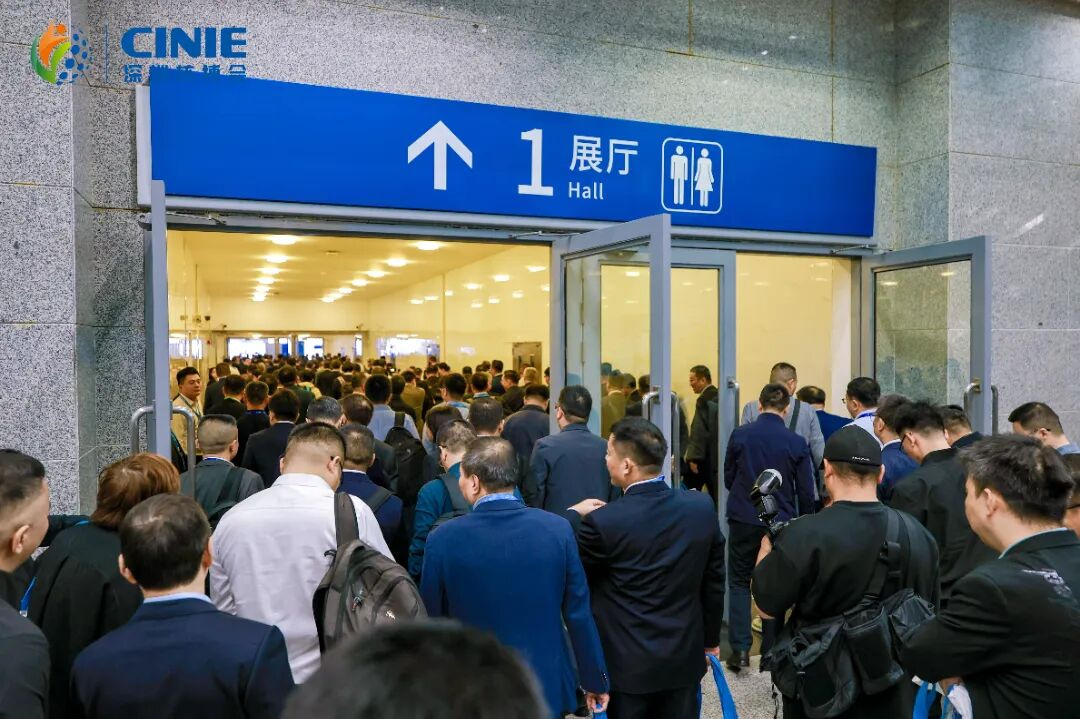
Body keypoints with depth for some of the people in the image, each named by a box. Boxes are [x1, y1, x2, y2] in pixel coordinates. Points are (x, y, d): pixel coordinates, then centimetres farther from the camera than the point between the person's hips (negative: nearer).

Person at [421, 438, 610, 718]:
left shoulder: (443, 539, -15)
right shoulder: (557, 529, -13)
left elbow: (431, 620, -4)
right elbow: (578, 613, -7)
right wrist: (596, 681, 7)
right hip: (547, 685, 1)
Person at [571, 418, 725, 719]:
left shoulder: (603, 521, -23)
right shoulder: (702, 507, -8)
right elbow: (714, 581, 2)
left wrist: (573, 517, 6)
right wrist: (711, 638, 15)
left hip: (627, 663, -3)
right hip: (685, 657, 4)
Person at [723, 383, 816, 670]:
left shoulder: (739, 435, -8)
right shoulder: (796, 442, -8)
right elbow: (806, 492, -3)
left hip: (743, 520, 0)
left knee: (739, 582, 11)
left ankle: (740, 649, 4)